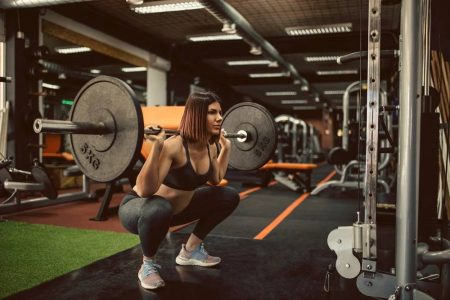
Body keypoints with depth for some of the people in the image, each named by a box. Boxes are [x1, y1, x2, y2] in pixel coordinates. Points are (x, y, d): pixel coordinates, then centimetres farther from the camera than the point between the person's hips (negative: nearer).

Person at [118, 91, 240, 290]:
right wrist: (156, 148, -47)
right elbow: (144, 190, -39)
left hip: (177, 207, 8)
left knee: (229, 197, 3)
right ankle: (147, 265, -10)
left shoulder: (211, 147, -6)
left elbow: (216, 180, 14)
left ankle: (190, 251, 16)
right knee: (159, 209, -43)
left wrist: (226, 148, 10)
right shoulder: (174, 146, -31)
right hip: (138, 208, -7)